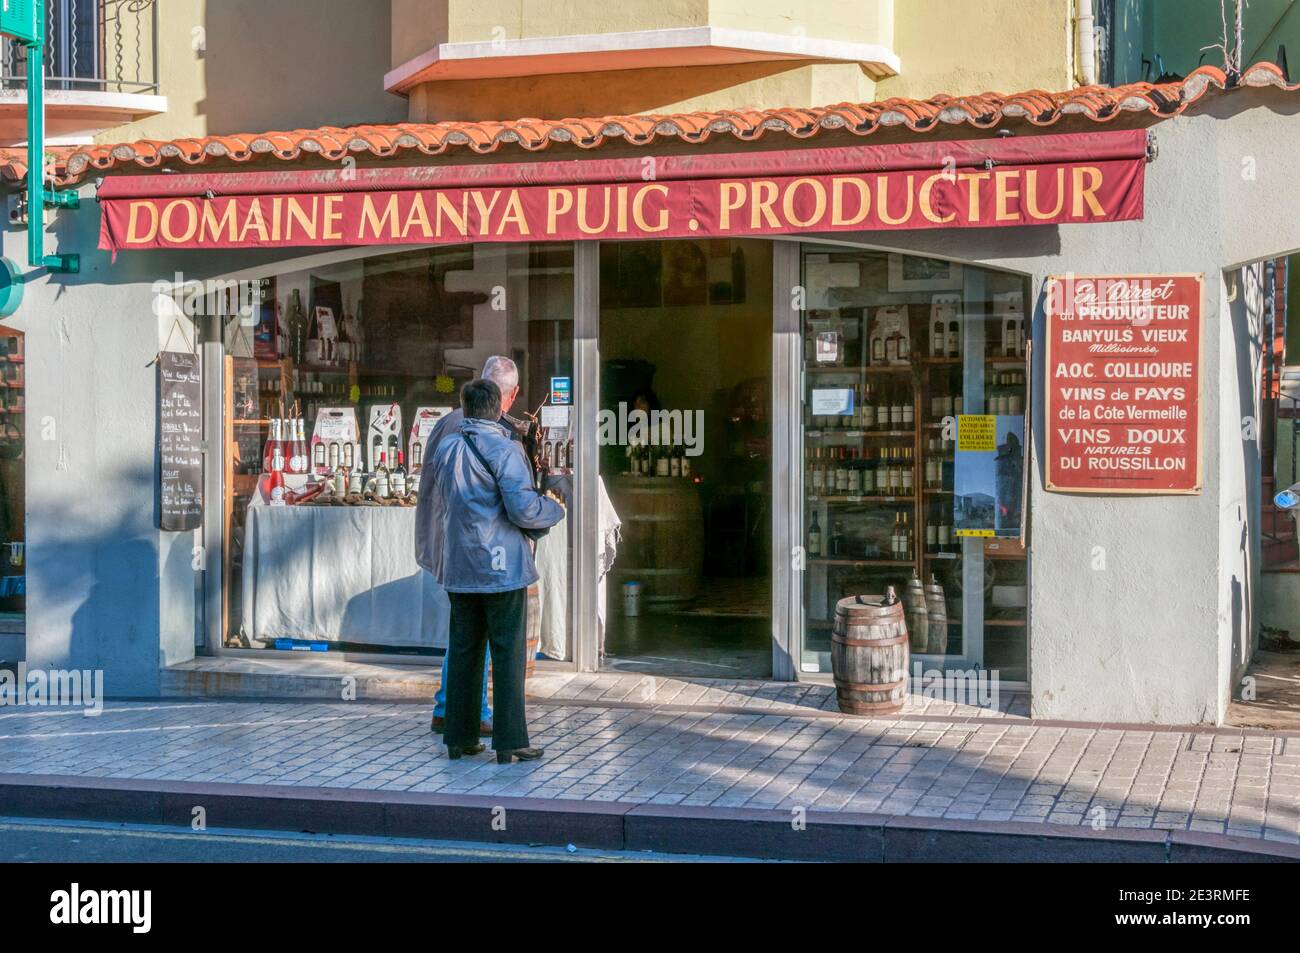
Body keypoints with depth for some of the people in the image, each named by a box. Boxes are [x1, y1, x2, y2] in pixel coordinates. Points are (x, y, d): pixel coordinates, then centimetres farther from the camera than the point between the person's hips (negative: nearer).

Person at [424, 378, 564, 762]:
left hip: (457, 566, 6)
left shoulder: (445, 448, 8)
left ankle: (459, 736, 16)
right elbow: (523, 509, -16)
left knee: (463, 649, 12)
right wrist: (555, 508, 0)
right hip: (500, 565, -6)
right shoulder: (504, 449, -13)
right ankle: (509, 741, -1)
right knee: (508, 652, -1)